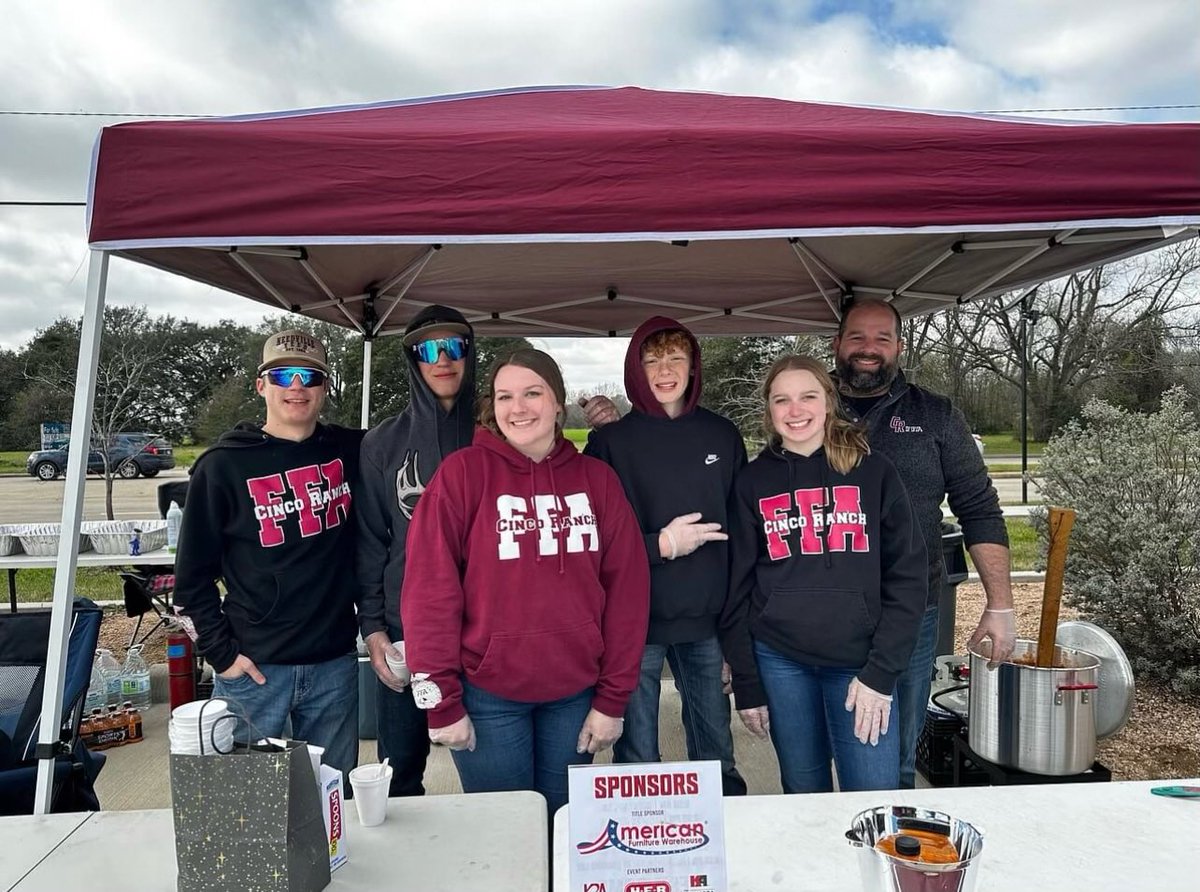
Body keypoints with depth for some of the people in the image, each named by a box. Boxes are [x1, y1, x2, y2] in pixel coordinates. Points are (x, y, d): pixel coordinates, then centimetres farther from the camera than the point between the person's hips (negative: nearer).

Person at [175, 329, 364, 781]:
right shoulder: (224, 465, -4)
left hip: (335, 664, 2)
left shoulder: (350, 452, 1)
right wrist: (221, 652, -5)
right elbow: (193, 574, 0)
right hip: (255, 668, -2)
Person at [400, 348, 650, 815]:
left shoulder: (597, 479, 1)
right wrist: (442, 701, -9)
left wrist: (612, 698, -1)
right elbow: (430, 589, -10)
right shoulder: (462, 472, -9)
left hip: (576, 693, 3)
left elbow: (626, 590, 0)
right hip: (488, 694, -2)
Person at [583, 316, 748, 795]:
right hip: (635, 623, -2)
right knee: (637, 756, 8)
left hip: (707, 620, 3)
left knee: (717, 752, 17)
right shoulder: (610, 441, -3)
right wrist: (662, 545, -14)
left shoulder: (723, 435, 5)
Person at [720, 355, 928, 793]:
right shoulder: (753, 481, 4)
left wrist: (880, 672, -8)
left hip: (861, 661, -1)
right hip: (780, 661, 1)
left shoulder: (873, 472, 1)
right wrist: (747, 685, 3)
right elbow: (738, 586, 5)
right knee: (804, 794, 13)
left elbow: (906, 575, -1)